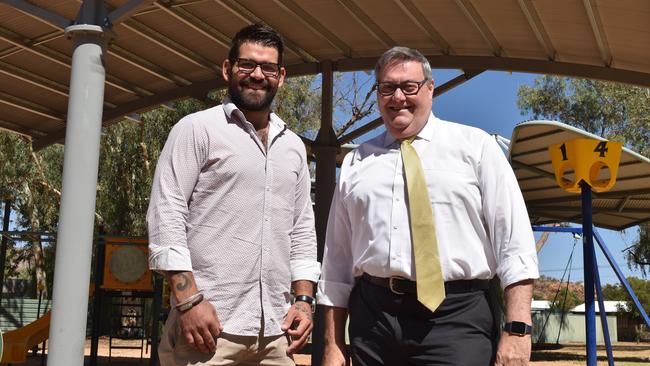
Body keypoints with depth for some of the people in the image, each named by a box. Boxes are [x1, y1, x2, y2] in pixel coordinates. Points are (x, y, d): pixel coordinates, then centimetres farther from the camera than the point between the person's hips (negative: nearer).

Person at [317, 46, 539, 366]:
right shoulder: (355, 163, 13)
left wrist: (517, 329, -9)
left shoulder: (475, 145, 5)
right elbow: (337, 258, 13)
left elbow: (513, 239, -1)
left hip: (456, 318, -3)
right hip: (372, 316, 3)